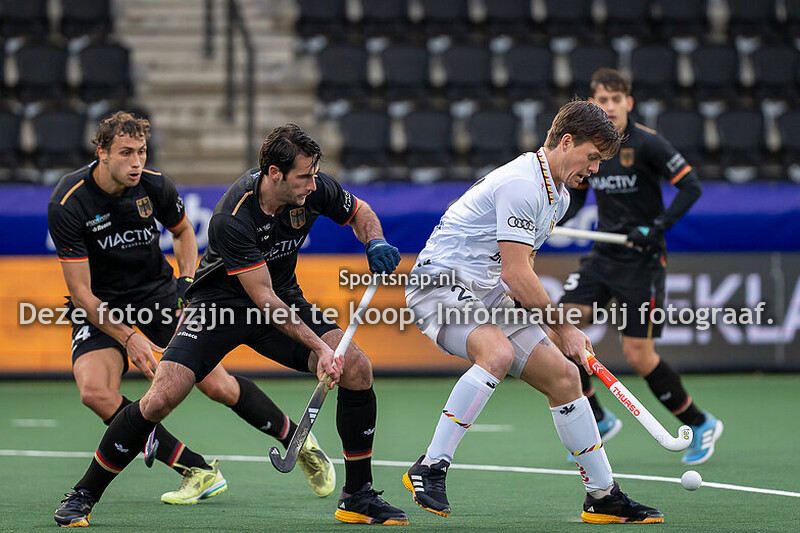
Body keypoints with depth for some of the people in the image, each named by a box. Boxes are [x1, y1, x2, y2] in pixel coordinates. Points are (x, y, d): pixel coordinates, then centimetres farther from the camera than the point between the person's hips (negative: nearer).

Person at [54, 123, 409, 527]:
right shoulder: (232, 219, -32)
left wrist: (376, 243, -15)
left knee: (357, 369, -16)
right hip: (219, 301, -5)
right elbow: (263, 298, -30)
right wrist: (318, 346, -33)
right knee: (160, 398, -20)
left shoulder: (314, 189, -16)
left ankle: (357, 497, -2)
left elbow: (359, 213, 7)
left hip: (284, 301, 5)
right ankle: (84, 496, -1)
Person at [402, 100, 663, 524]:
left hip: (489, 297, 10)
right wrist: (564, 328, -12)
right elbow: (515, 275, -22)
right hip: (439, 283, -10)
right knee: (498, 353, -36)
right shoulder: (522, 184, -20)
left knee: (563, 377, 3)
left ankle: (603, 496, 12)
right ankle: (430, 469, -30)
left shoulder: (558, 196, 14)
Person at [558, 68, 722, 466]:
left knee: (638, 355, -7)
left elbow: (691, 186, -14)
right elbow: (575, 197, 18)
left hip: (642, 261, -6)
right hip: (603, 256, 6)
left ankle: (701, 424, 13)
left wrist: (657, 227, -25)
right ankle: (599, 420, 4)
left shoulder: (646, 143, -13)